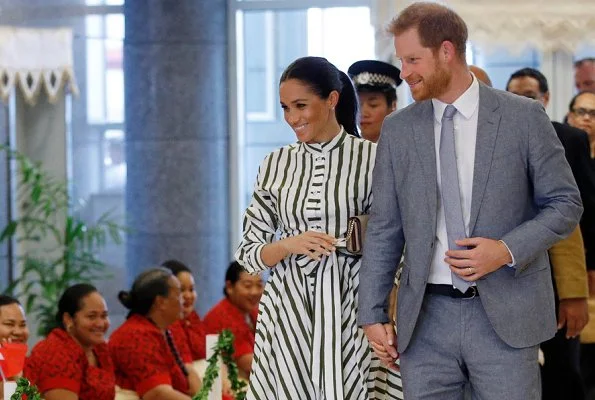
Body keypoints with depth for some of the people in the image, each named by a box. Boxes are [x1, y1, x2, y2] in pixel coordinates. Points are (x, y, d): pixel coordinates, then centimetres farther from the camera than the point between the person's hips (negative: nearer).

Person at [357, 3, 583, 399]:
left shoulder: (524, 118, 0)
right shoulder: (397, 131, 7)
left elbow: (566, 203, 2)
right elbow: (384, 229, 10)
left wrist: (508, 250, -14)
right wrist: (372, 314, 4)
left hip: (504, 316, -2)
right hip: (426, 318, 2)